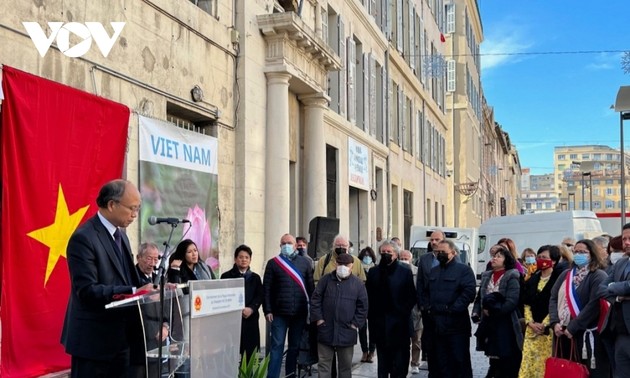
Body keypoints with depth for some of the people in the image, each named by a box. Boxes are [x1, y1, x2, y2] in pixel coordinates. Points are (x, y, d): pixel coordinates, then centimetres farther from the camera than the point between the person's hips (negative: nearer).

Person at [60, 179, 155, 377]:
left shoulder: (120, 235, 13)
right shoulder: (84, 237, -16)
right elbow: (87, 290, -22)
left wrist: (144, 289, -5)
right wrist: (134, 292, -26)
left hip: (119, 336, 8)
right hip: (94, 338, -8)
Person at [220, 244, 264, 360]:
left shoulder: (255, 277, 16)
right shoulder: (226, 276, 5)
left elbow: (260, 296, 7)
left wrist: (251, 308, -10)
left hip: (251, 319, 3)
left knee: (250, 353, 1)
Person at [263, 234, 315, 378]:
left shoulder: (304, 262, 7)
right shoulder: (273, 263, 2)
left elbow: (310, 287, 9)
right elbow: (266, 288, 0)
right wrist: (267, 310, -6)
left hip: (300, 313, 2)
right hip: (279, 313, -2)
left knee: (295, 346, 10)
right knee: (277, 346, -1)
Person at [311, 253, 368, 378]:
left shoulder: (358, 283, 1)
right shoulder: (326, 279, 3)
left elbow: (362, 306, 3)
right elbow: (315, 299, 3)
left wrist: (356, 323, -4)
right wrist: (318, 318, -4)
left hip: (347, 332, 0)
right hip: (325, 329, 0)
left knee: (346, 365, 10)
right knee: (324, 363, 5)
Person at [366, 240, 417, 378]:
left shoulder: (405, 272, 1)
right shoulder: (373, 272, 9)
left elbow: (412, 297, 1)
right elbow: (368, 296, 8)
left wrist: (404, 313, -7)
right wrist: (371, 314, 1)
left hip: (399, 325, -2)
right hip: (380, 324, 2)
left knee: (400, 364, 0)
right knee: (382, 363, 9)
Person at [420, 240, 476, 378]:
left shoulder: (464, 270, -3)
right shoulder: (433, 271, 17)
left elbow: (469, 291, -15)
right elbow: (423, 291, 18)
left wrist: (453, 309, -18)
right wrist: (425, 307, 1)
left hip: (456, 325, -6)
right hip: (435, 325, 6)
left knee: (460, 361, 0)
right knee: (439, 363, 11)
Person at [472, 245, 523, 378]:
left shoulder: (511, 277, -7)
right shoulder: (486, 276, 13)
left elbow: (511, 302, -18)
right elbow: (479, 298, 15)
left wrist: (492, 310, -14)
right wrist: (476, 313, -1)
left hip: (505, 325, -6)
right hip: (489, 324, 6)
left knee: (507, 362, -3)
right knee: (494, 361, 14)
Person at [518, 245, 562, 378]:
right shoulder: (532, 280, 14)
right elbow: (526, 304, 12)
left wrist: (544, 324, -13)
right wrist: (530, 323, -2)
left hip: (549, 330, -5)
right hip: (532, 329, 5)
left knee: (546, 365, -4)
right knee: (528, 363, 2)